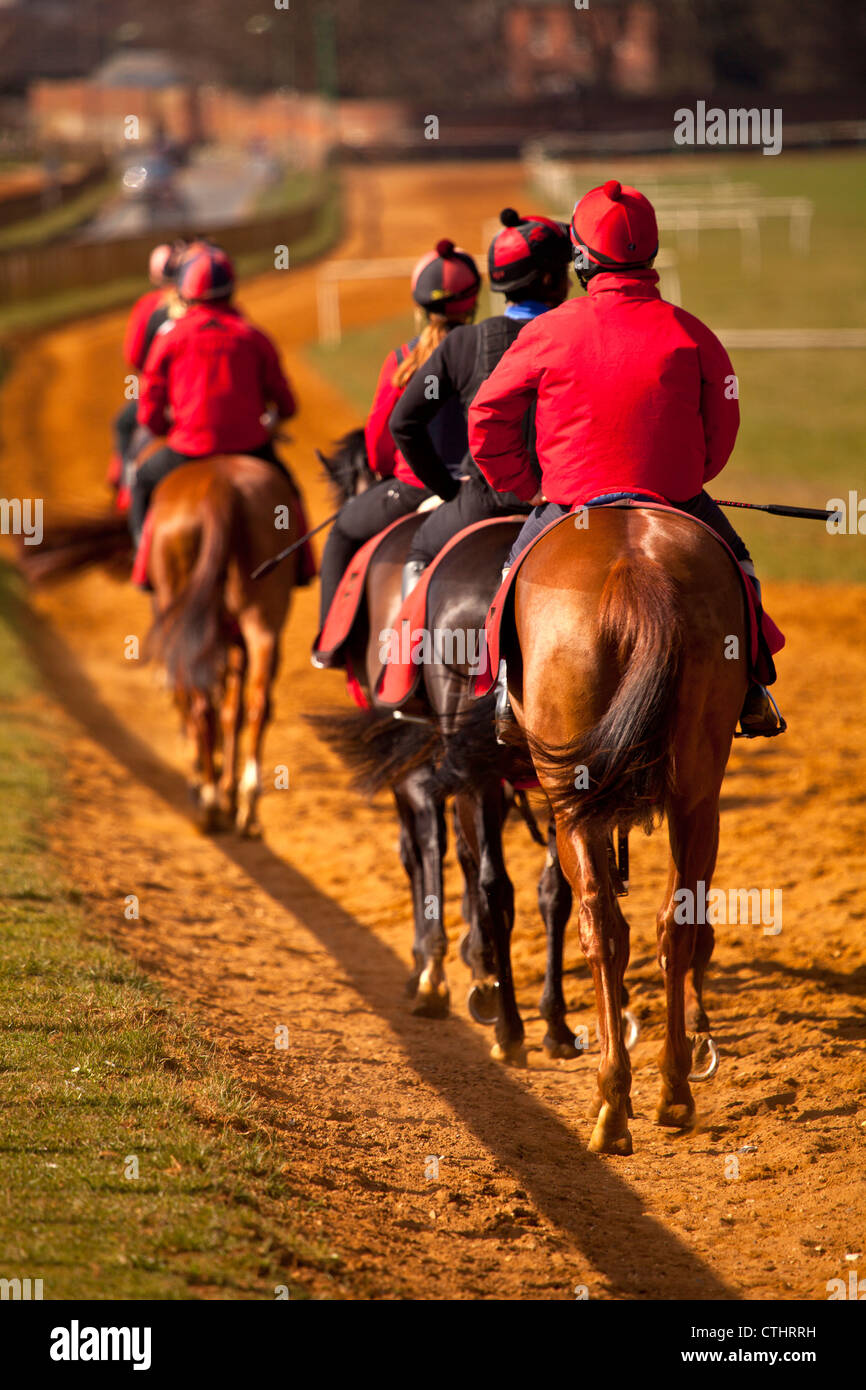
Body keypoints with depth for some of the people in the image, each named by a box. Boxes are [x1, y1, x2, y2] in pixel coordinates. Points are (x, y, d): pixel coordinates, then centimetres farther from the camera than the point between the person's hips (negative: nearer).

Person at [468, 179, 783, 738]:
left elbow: (487, 419, -1)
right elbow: (722, 428, 2)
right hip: (675, 500, 0)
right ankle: (752, 693, 17)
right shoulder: (689, 334, -6)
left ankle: (510, 692, 21)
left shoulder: (552, 331, -7)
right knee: (734, 562, 22)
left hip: (571, 500, 0)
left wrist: (522, 484, 13)